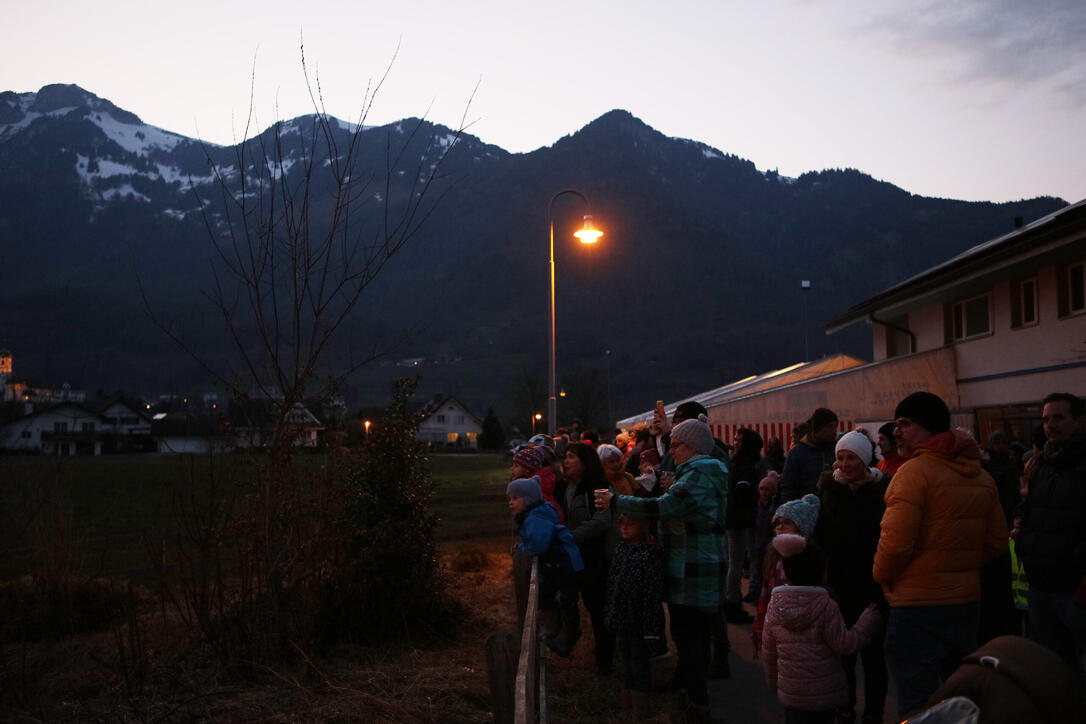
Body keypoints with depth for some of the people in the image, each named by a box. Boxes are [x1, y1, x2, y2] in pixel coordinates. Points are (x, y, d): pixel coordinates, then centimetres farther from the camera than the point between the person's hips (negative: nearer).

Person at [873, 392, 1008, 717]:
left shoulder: (914, 471, -16)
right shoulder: (981, 476, 7)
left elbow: (896, 541, -20)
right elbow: (996, 541, 13)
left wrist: (881, 574, -2)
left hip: (918, 608, -7)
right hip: (968, 603, 8)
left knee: (917, 707, -2)